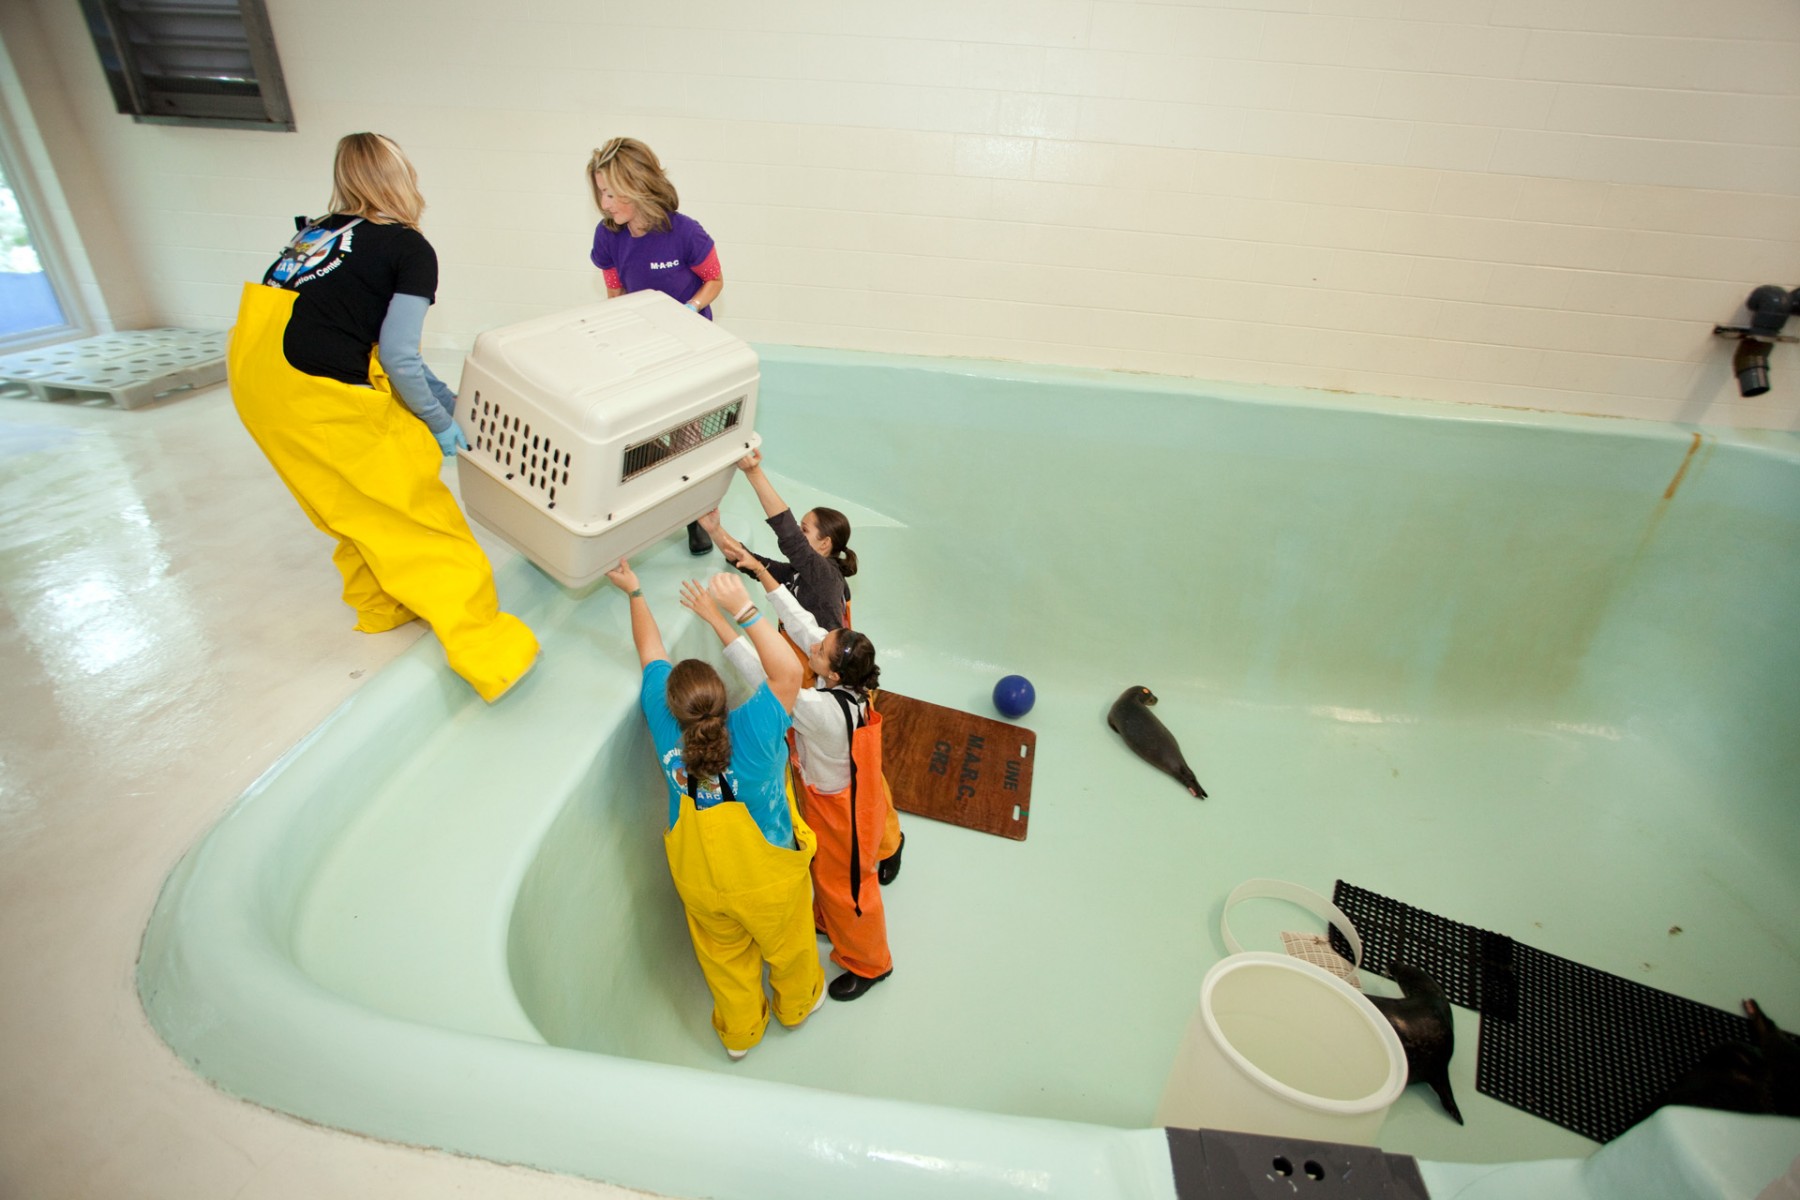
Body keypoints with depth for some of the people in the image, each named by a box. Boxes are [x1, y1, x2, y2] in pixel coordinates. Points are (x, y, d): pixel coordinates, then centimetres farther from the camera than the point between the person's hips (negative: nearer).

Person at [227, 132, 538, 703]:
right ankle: (485, 650, 1)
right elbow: (397, 355, -11)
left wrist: (445, 397, 21)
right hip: (318, 393, -8)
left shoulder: (318, 230, 20)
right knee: (415, 511, -2)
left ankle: (380, 605, 40)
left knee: (350, 503, 23)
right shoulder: (411, 249, -3)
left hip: (254, 372, 8)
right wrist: (440, 424, 2)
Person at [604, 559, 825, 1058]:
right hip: (768, 878, -3)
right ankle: (798, 1003, 59)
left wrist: (634, 591, -1)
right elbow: (787, 672, -36)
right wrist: (742, 610, -42)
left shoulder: (665, 727, -26)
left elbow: (651, 652, -13)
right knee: (787, 946, 29)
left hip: (699, 882, 3)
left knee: (725, 958, 31)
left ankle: (740, 1031, 57)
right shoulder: (753, 732, -38)